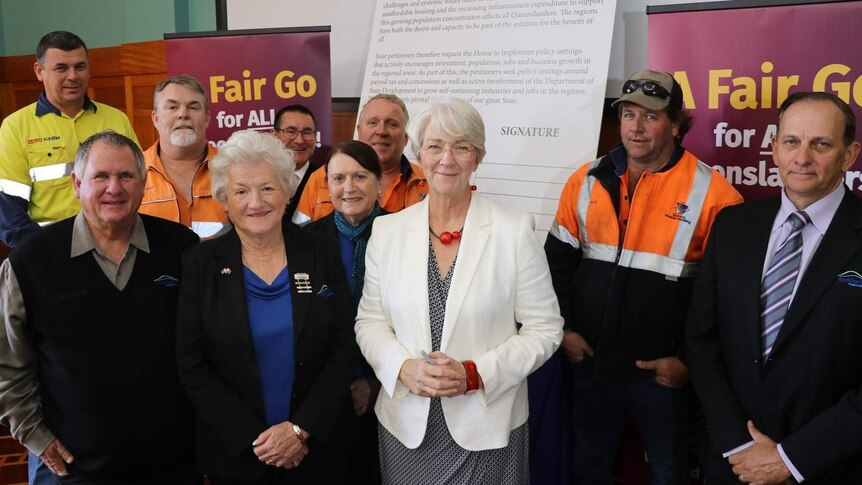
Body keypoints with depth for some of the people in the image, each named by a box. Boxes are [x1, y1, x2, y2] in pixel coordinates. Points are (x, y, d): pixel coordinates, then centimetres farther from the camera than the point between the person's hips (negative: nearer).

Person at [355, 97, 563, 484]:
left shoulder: (515, 230, -8)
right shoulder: (386, 230, 0)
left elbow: (544, 328, -5)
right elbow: (370, 321, 4)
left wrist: (475, 374, -17)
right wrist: (404, 368, -14)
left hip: (487, 427, -2)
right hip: (405, 423, 2)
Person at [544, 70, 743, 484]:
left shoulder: (711, 193, -11)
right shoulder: (587, 181, 1)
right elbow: (558, 260, 8)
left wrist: (689, 360, -10)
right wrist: (563, 327, 0)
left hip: (661, 372, -3)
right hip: (589, 361, 3)